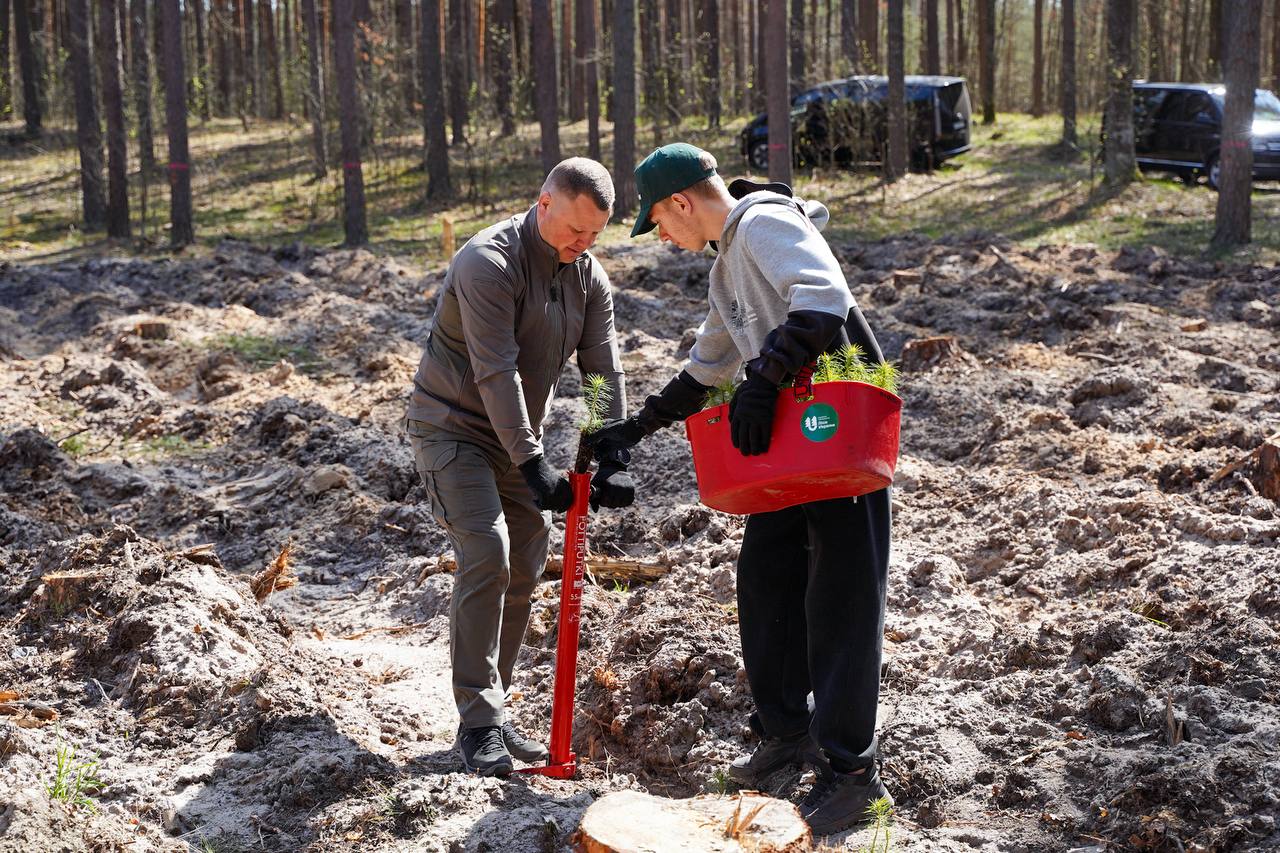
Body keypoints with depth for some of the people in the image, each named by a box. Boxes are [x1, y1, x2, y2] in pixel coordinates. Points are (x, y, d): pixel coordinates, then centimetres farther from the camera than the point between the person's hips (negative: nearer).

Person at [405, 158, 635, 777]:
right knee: (486, 555, -20)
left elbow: (604, 370, -2)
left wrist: (614, 459, -13)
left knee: (524, 571, 5)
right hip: (452, 428, -7)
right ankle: (478, 722, -14)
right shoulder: (488, 262, -22)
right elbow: (495, 372, -28)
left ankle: (493, 711, 18)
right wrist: (532, 464, -30)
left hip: (517, 437, 7)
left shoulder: (589, 278, 1)